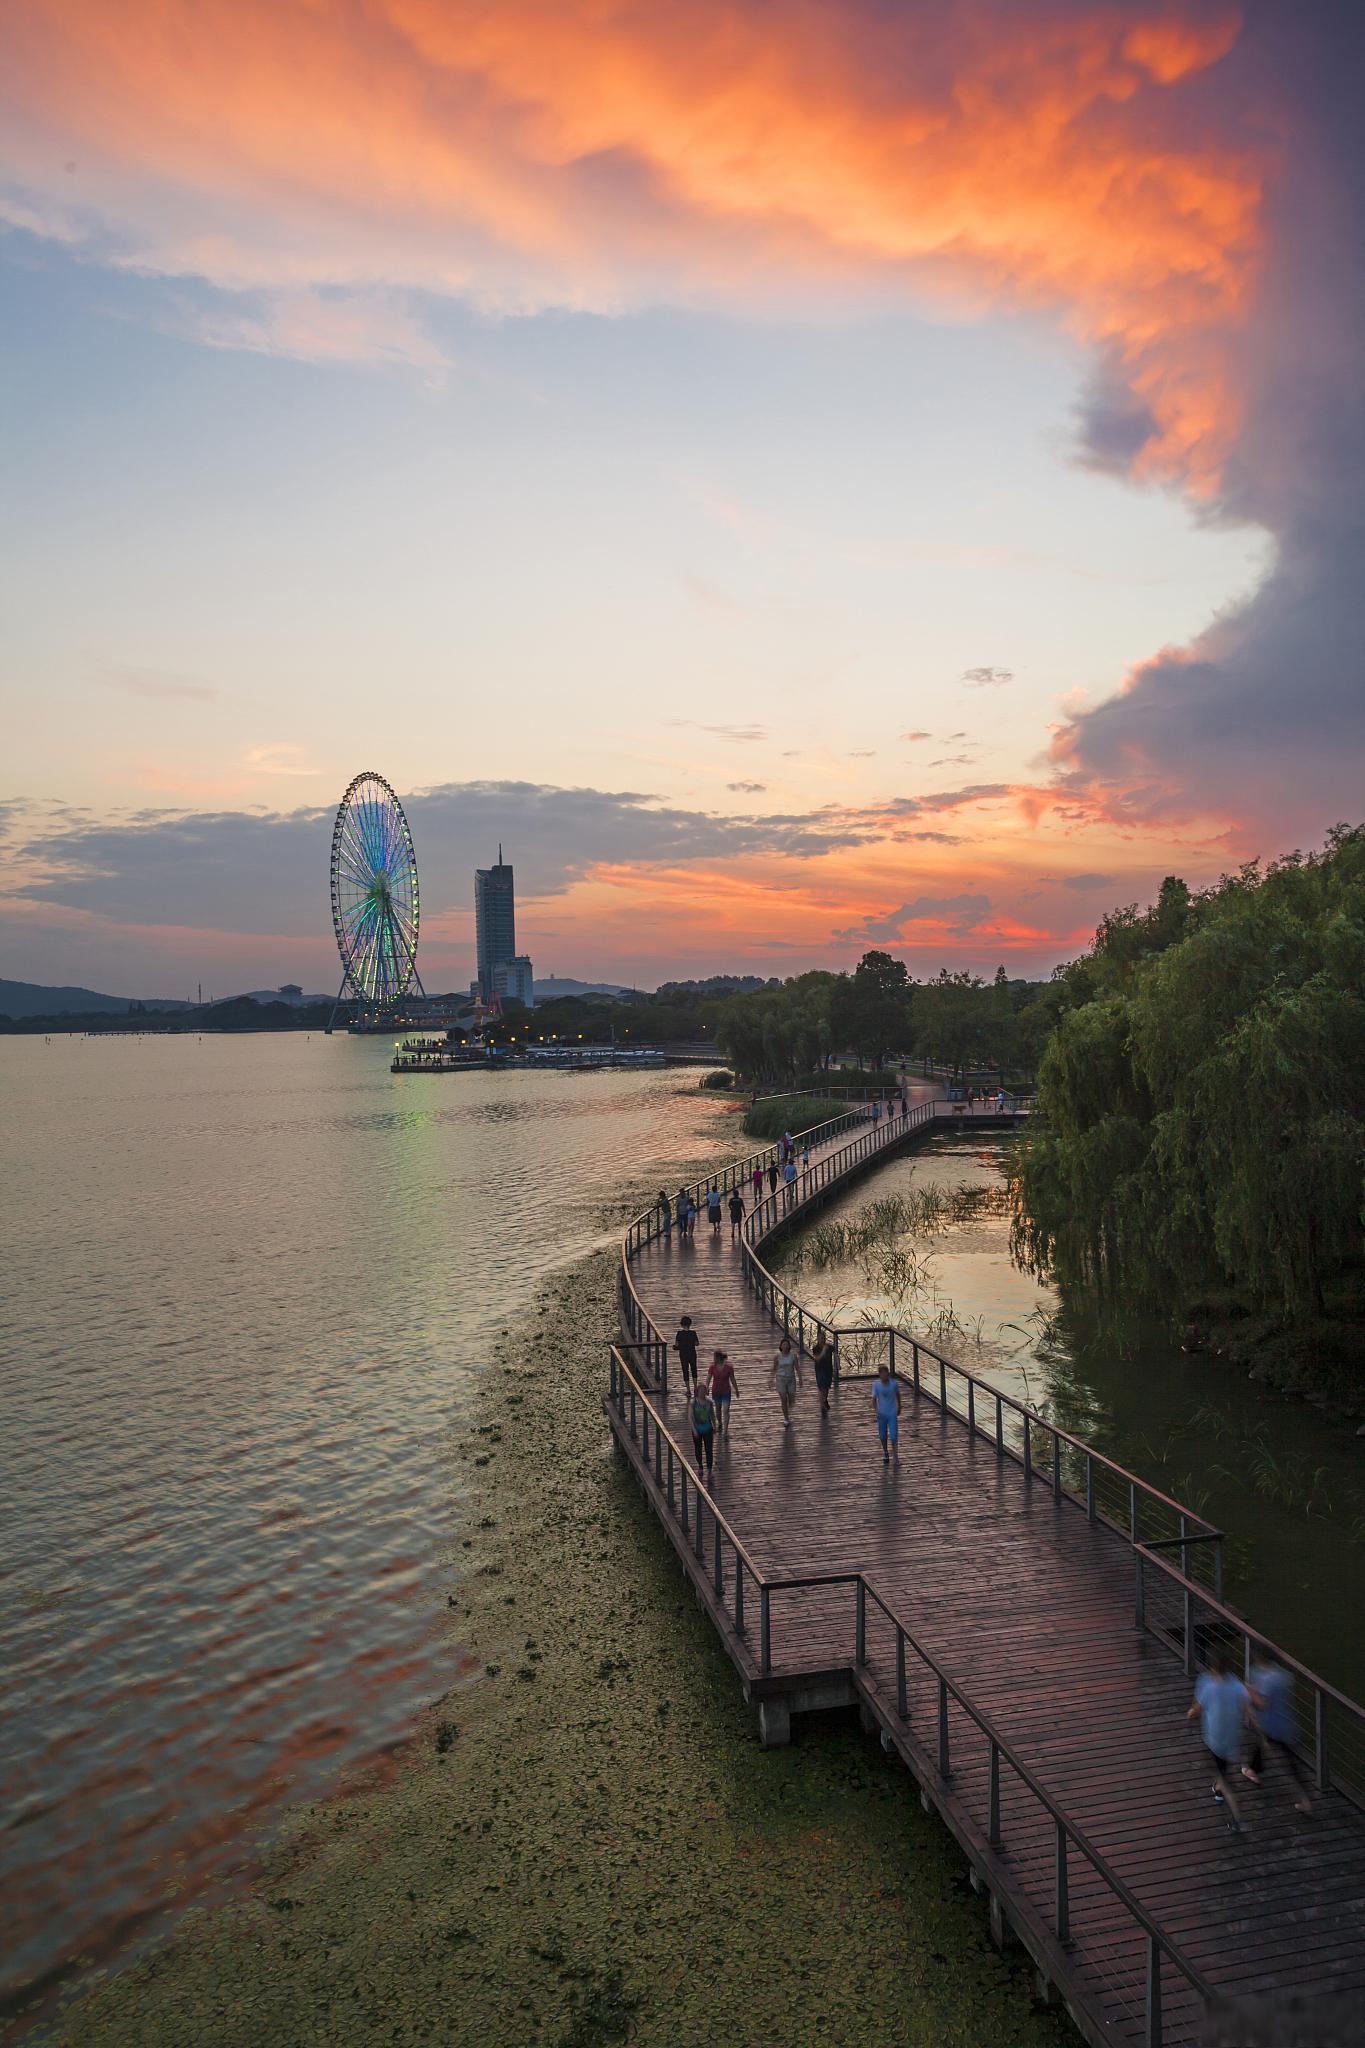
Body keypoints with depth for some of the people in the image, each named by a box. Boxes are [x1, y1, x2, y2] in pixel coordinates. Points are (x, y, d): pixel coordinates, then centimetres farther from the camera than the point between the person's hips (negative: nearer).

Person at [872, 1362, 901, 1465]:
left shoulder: (894, 1383, -9)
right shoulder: (876, 1385, -12)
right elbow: (874, 1399, -12)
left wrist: (899, 1407, 19)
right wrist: (876, 1411, -27)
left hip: (892, 1414, -1)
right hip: (881, 1414, 1)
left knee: (893, 1436, -7)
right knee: (883, 1436, 12)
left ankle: (895, 1456, 8)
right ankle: (885, 1454, 35)